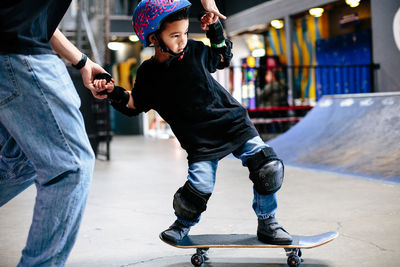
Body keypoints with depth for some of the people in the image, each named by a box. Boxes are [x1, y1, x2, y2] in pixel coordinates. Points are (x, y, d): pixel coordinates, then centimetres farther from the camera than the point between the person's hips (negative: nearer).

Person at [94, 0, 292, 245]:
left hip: (234, 124, 2)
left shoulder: (195, 51, -2)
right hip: (201, 142, -2)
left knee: (269, 168, -9)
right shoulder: (148, 73, -5)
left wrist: (216, 30, 2)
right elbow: (135, 104, 9)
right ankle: (182, 224, 18)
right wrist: (114, 92, -8)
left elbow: (223, 58, 16)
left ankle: (267, 224, 13)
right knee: (199, 188, -17)